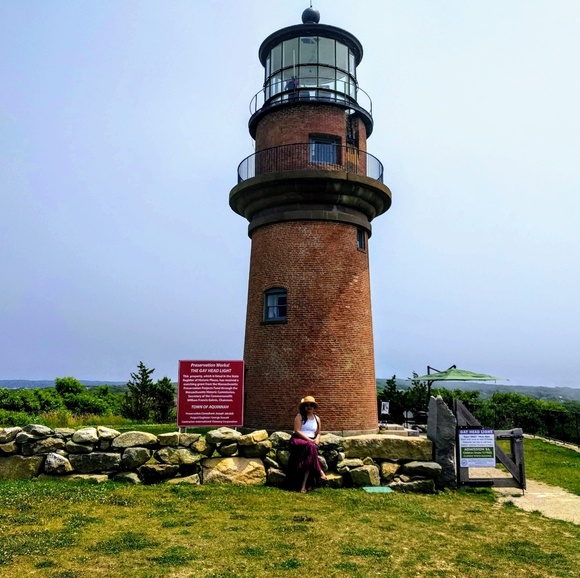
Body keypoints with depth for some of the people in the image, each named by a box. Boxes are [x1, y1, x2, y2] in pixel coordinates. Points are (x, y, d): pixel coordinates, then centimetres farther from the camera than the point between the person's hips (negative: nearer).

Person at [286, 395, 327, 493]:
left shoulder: (317, 418, 16)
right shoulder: (300, 416, 1)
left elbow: (318, 433, 20)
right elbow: (297, 431, -9)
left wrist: (317, 439, -4)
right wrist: (309, 439, -16)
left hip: (311, 442, 4)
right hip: (298, 440, -3)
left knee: (309, 458, -28)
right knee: (310, 446, -36)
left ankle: (304, 485, -30)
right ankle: (319, 471, -28)